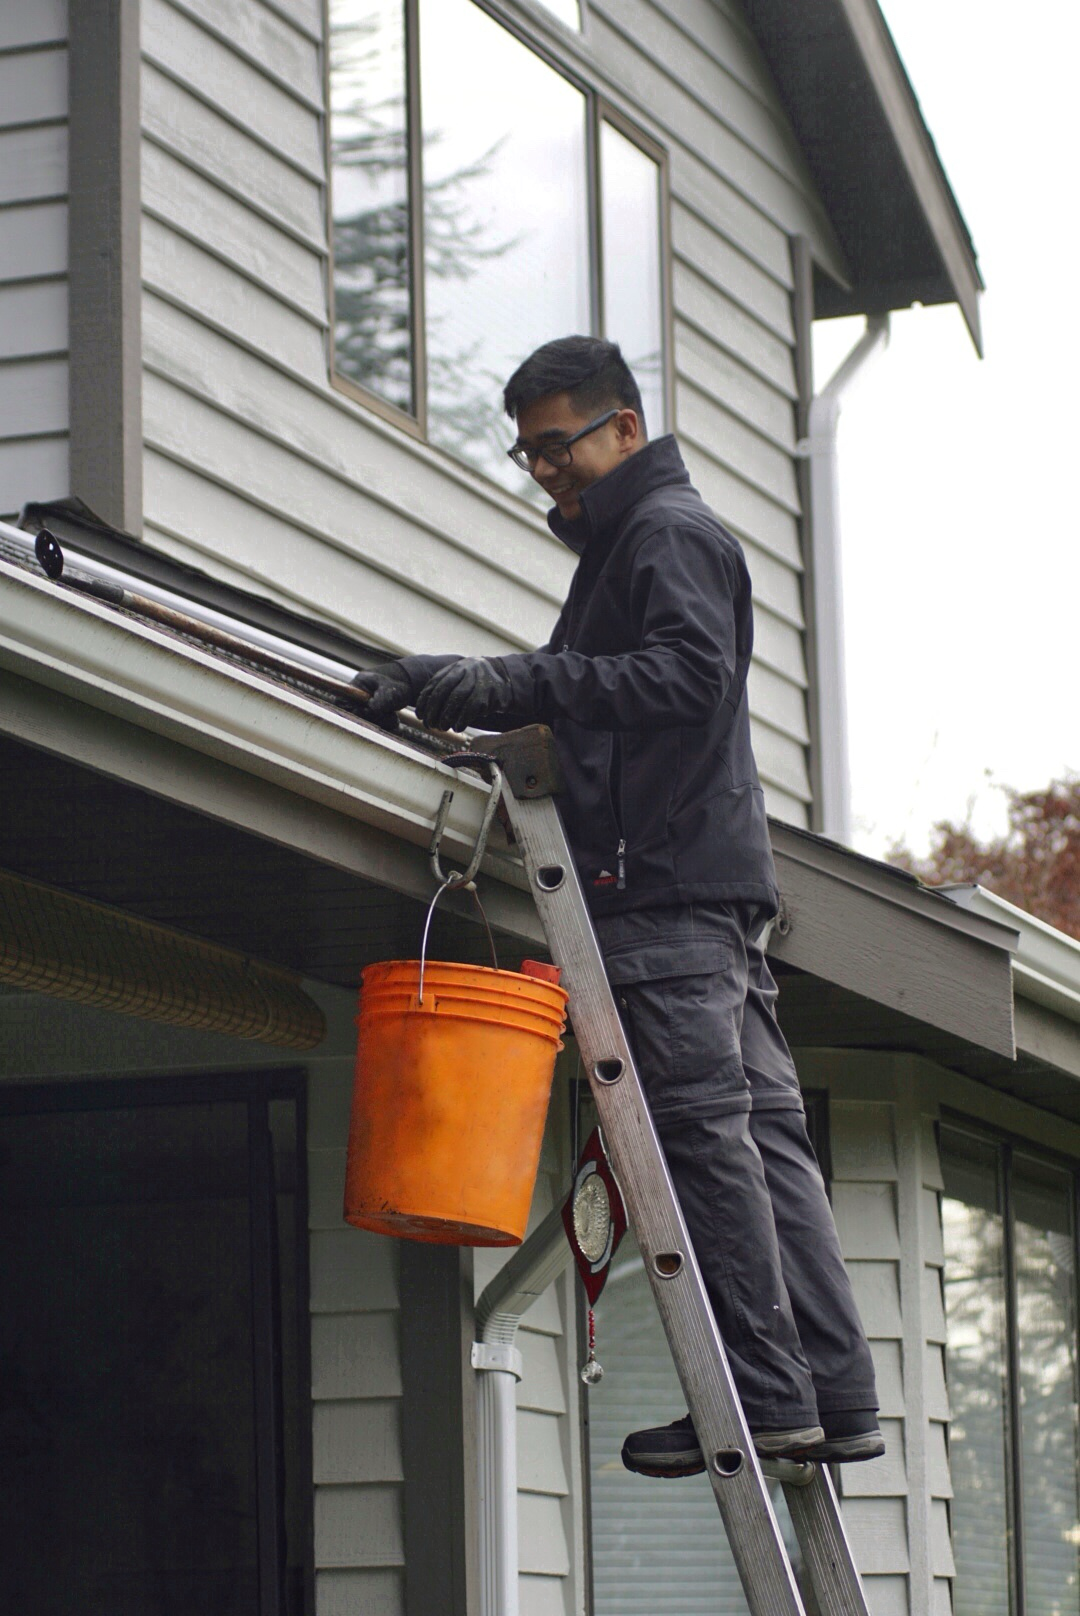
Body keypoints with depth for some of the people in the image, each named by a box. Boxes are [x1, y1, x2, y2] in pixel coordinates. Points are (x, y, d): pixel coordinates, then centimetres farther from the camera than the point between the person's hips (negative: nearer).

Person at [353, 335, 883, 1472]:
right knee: (763, 1128, 5)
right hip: (708, 880, 10)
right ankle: (835, 1396, 3)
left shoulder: (669, 532, -4)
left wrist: (517, 681, -22)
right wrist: (445, 684, 16)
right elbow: (579, 691, 28)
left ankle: (765, 1394, -13)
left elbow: (687, 677, -19)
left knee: (704, 1131, -11)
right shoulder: (622, 542, 28)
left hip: (668, 878, -10)